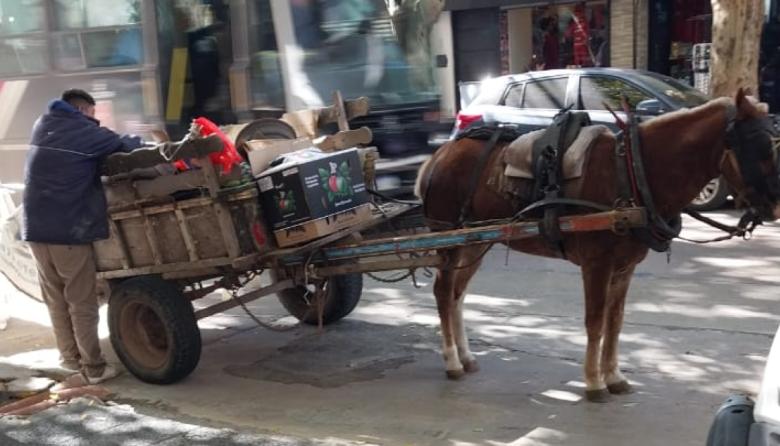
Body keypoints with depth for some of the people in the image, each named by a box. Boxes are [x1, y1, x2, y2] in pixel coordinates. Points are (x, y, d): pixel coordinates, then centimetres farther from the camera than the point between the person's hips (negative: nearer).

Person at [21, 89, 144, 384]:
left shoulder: (42, 126, 13)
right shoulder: (86, 132, -6)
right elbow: (127, 147, -2)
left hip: (36, 227, 6)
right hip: (69, 229, -6)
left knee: (56, 299, 15)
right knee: (82, 302, 0)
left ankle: (70, 356, 23)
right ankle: (93, 367, 3)